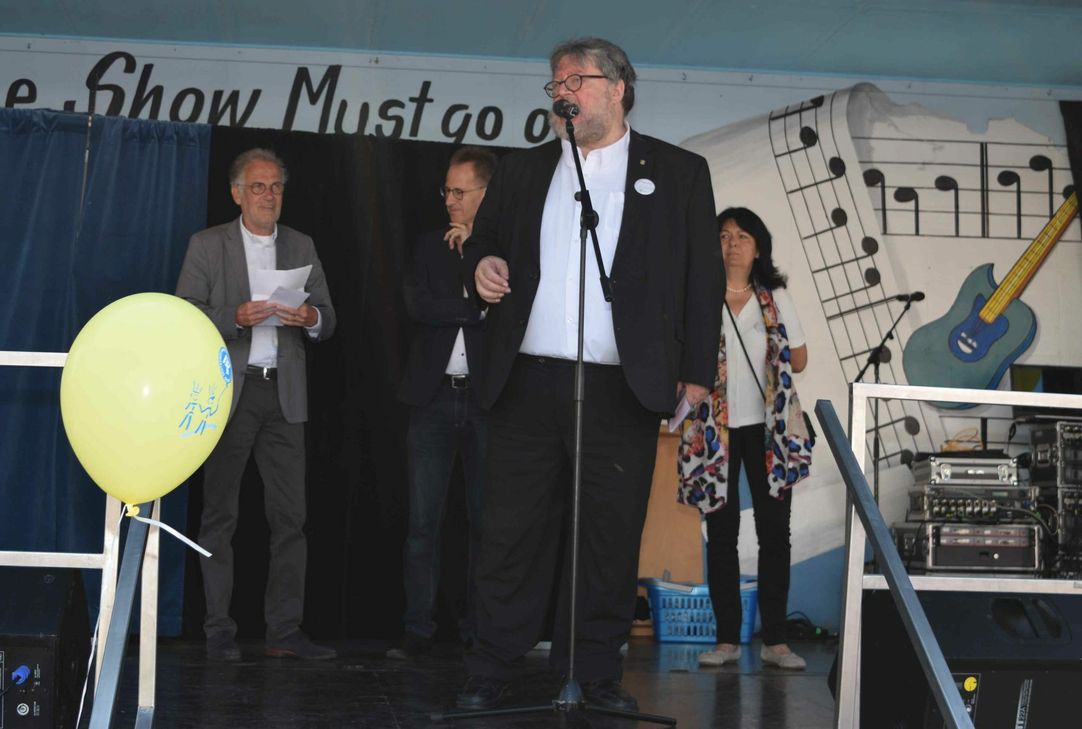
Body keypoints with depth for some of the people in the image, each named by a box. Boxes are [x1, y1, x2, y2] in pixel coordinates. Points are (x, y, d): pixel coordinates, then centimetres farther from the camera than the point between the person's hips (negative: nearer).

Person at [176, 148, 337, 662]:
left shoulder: (301, 247, 15)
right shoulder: (207, 246, 6)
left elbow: (327, 319, 13)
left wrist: (311, 318, -10)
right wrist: (237, 318, -17)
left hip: (284, 393, 3)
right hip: (228, 390, -3)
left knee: (290, 516, -2)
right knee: (219, 514, 0)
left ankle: (284, 631, 2)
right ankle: (219, 631, 5)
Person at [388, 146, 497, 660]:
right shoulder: (430, 246, 13)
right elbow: (418, 305, -3)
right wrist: (477, 308, -9)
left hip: (486, 399, -2)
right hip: (434, 397, 2)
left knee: (485, 520, 3)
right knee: (423, 520, 1)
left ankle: (479, 631, 11)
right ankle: (418, 630, 6)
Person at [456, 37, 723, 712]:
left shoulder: (679, 173, 8)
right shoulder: (524, 171, 17)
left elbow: (703, 278, 5)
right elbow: (484, 240, 26)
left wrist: (697, 371, -1)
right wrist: (483, 265, 1)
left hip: (621, 393, -2)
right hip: (527, 384, 2)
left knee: (611, 541, 3)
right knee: (513, 535, 3)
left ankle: (597, 674, 13)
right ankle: (491, 674, 11)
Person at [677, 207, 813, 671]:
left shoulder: (776, 298, 8)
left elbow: (798, 360, 10)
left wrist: (769, 366, -2)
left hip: (768, 427, 1)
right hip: (716, 429, -1)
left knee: (774, 531, -1)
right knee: (721, 533, 2)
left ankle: (775, 640, 3)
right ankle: (727, 638, 8)